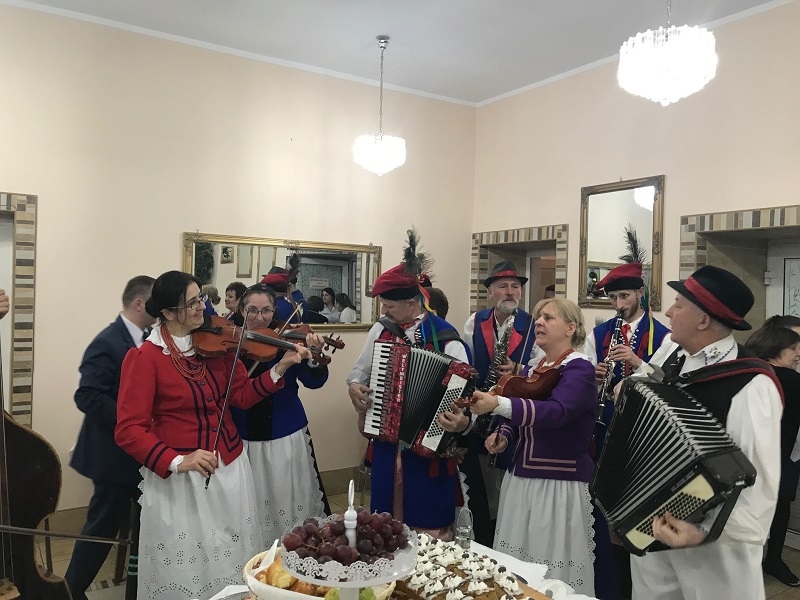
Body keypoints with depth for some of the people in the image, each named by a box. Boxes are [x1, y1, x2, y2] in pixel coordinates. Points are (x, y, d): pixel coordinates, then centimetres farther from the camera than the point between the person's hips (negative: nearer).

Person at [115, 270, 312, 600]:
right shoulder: (144, 358, -13)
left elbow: (242, 395, 3)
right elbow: (129, 430, -16)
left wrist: (281, 367, -10)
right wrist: (177, 461, -27)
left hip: (230, 468, 5)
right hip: (178, 479, -4)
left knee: (235, 562, 15)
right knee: (185, 569, 8)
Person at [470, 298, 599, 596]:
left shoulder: (579, 369, -13)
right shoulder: (531, 370, 11)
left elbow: (555, 411, -31)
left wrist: (498, 404, -41)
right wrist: (503, 436, 0)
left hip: (559, 485, -8)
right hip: (520, 479, 8)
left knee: (553, 575, 1)